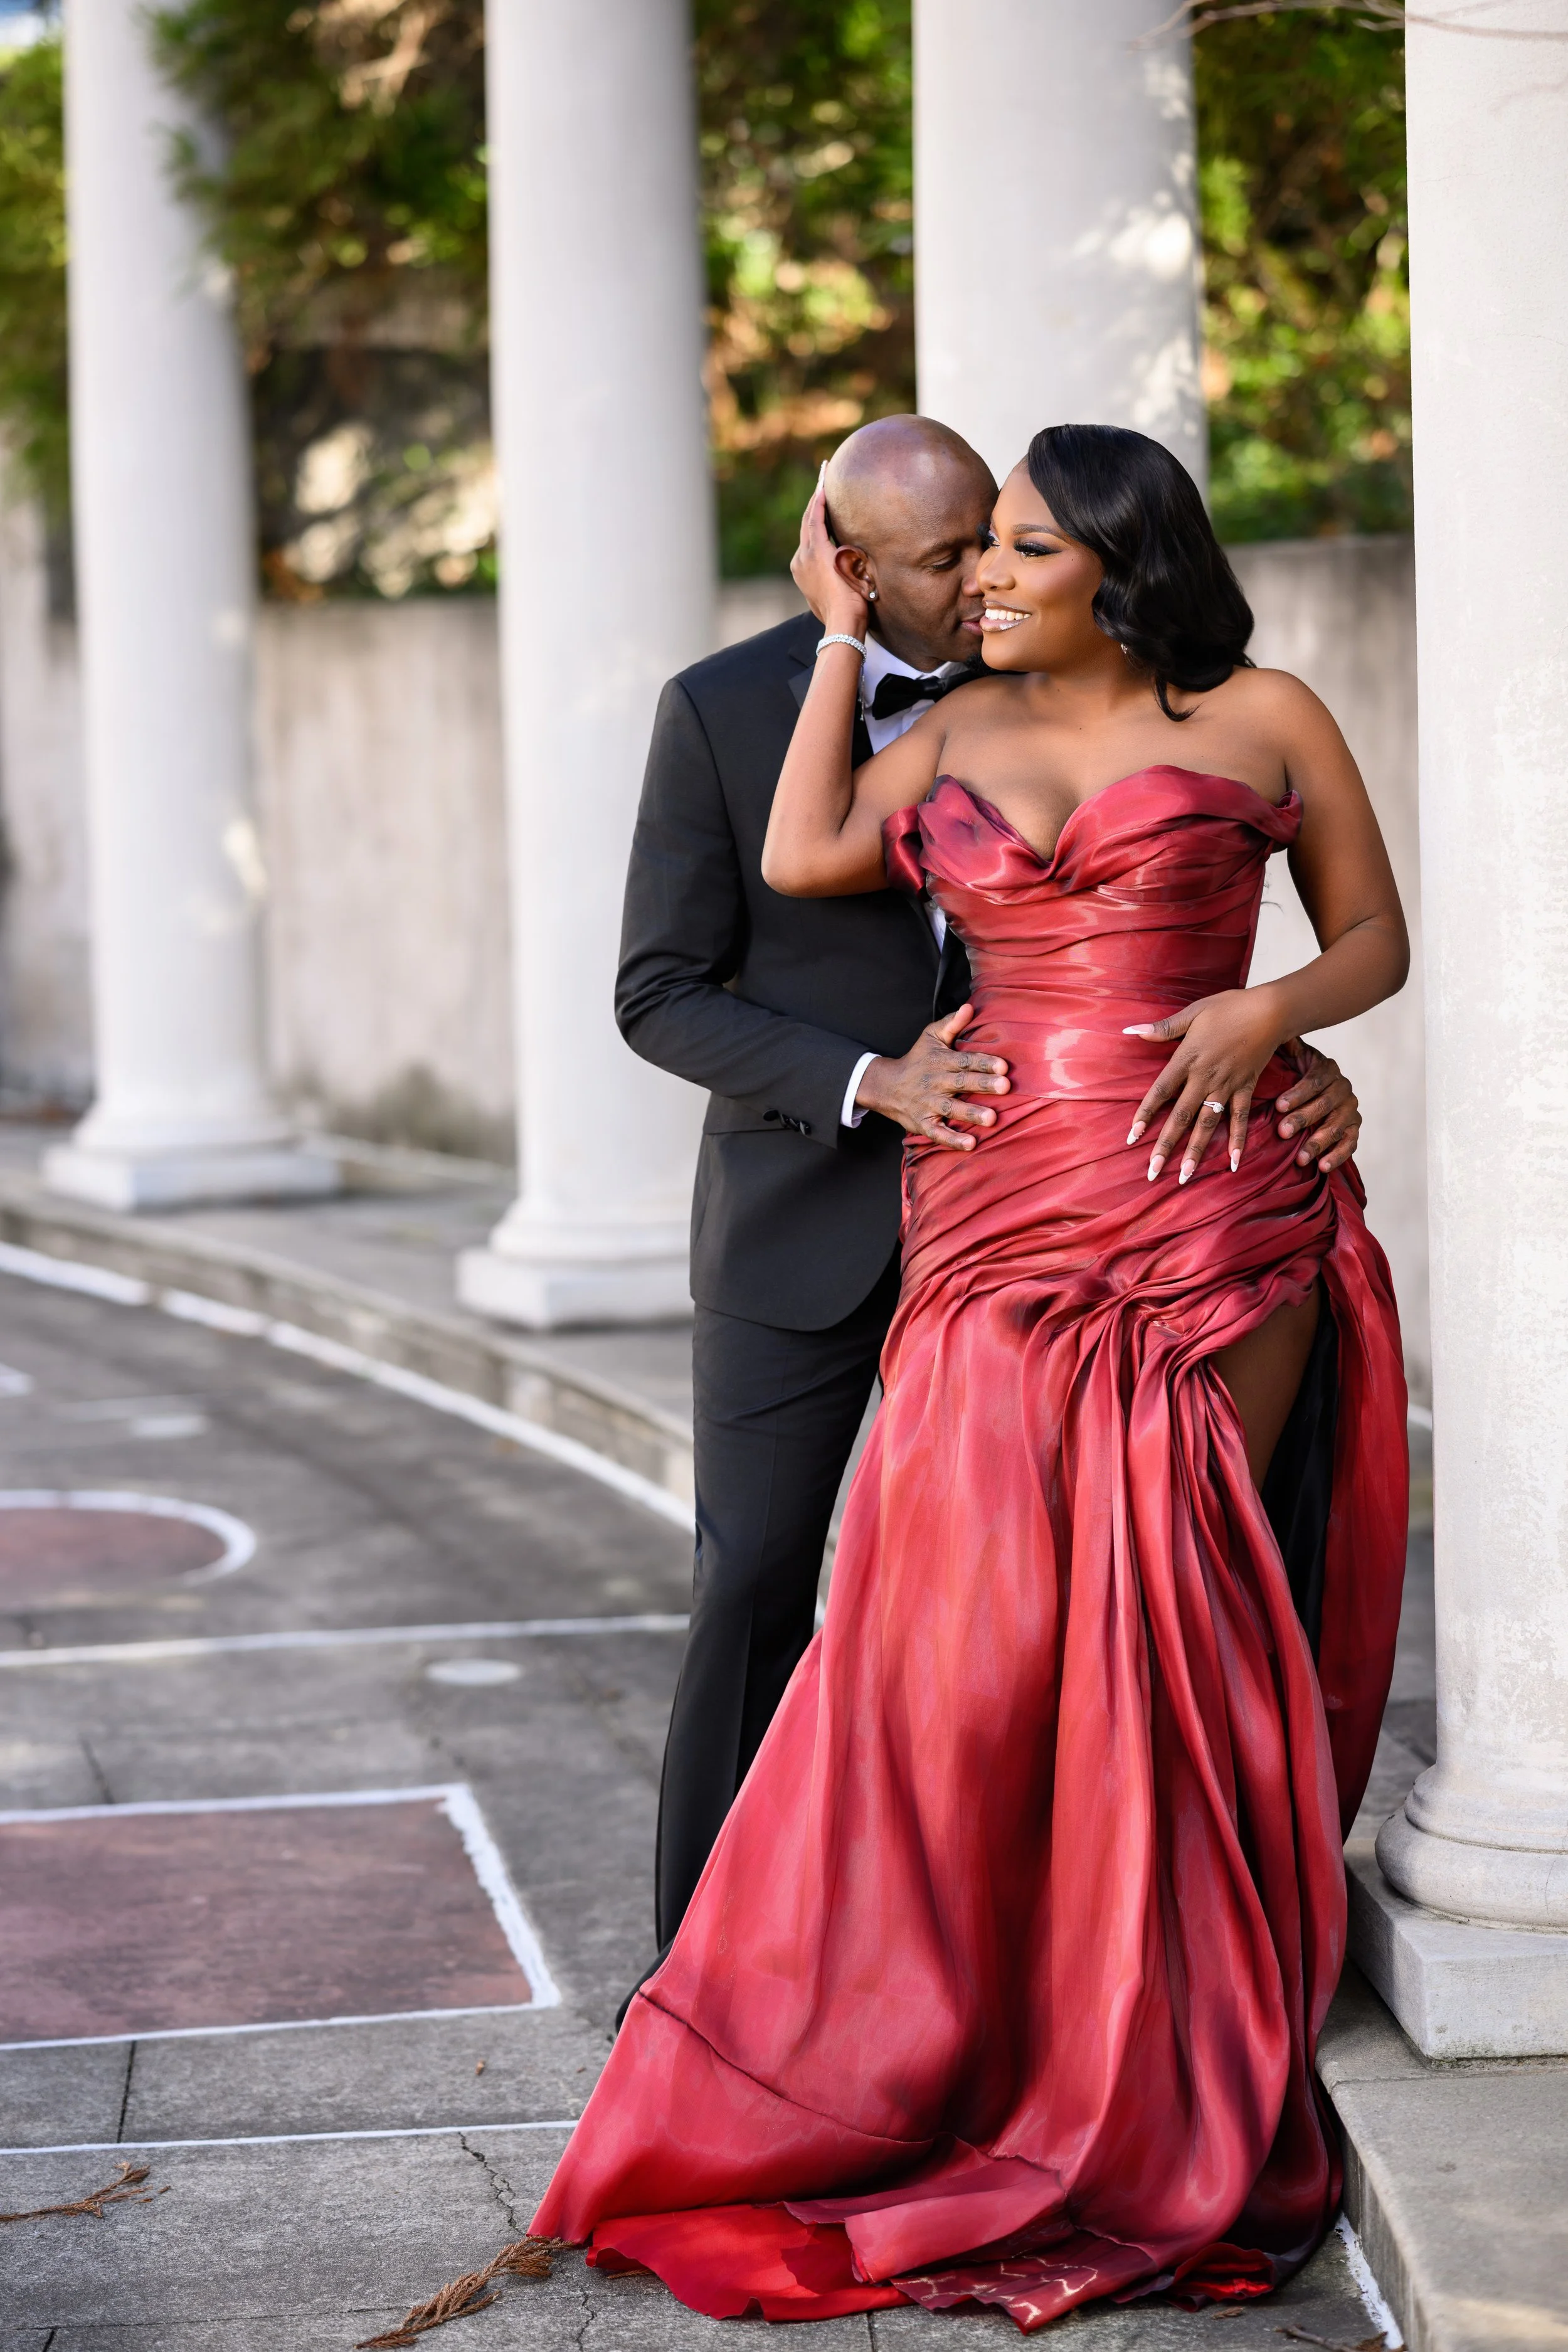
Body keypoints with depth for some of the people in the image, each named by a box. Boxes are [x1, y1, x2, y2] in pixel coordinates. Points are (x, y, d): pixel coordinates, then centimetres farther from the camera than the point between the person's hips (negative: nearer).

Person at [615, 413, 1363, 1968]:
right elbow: (662, 996, -9)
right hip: (802, 1222, -2)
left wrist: (1293, 1061, -17)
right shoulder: (722, 711, -10)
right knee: (753, 1596, 0)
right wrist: (871, 1084, -24)